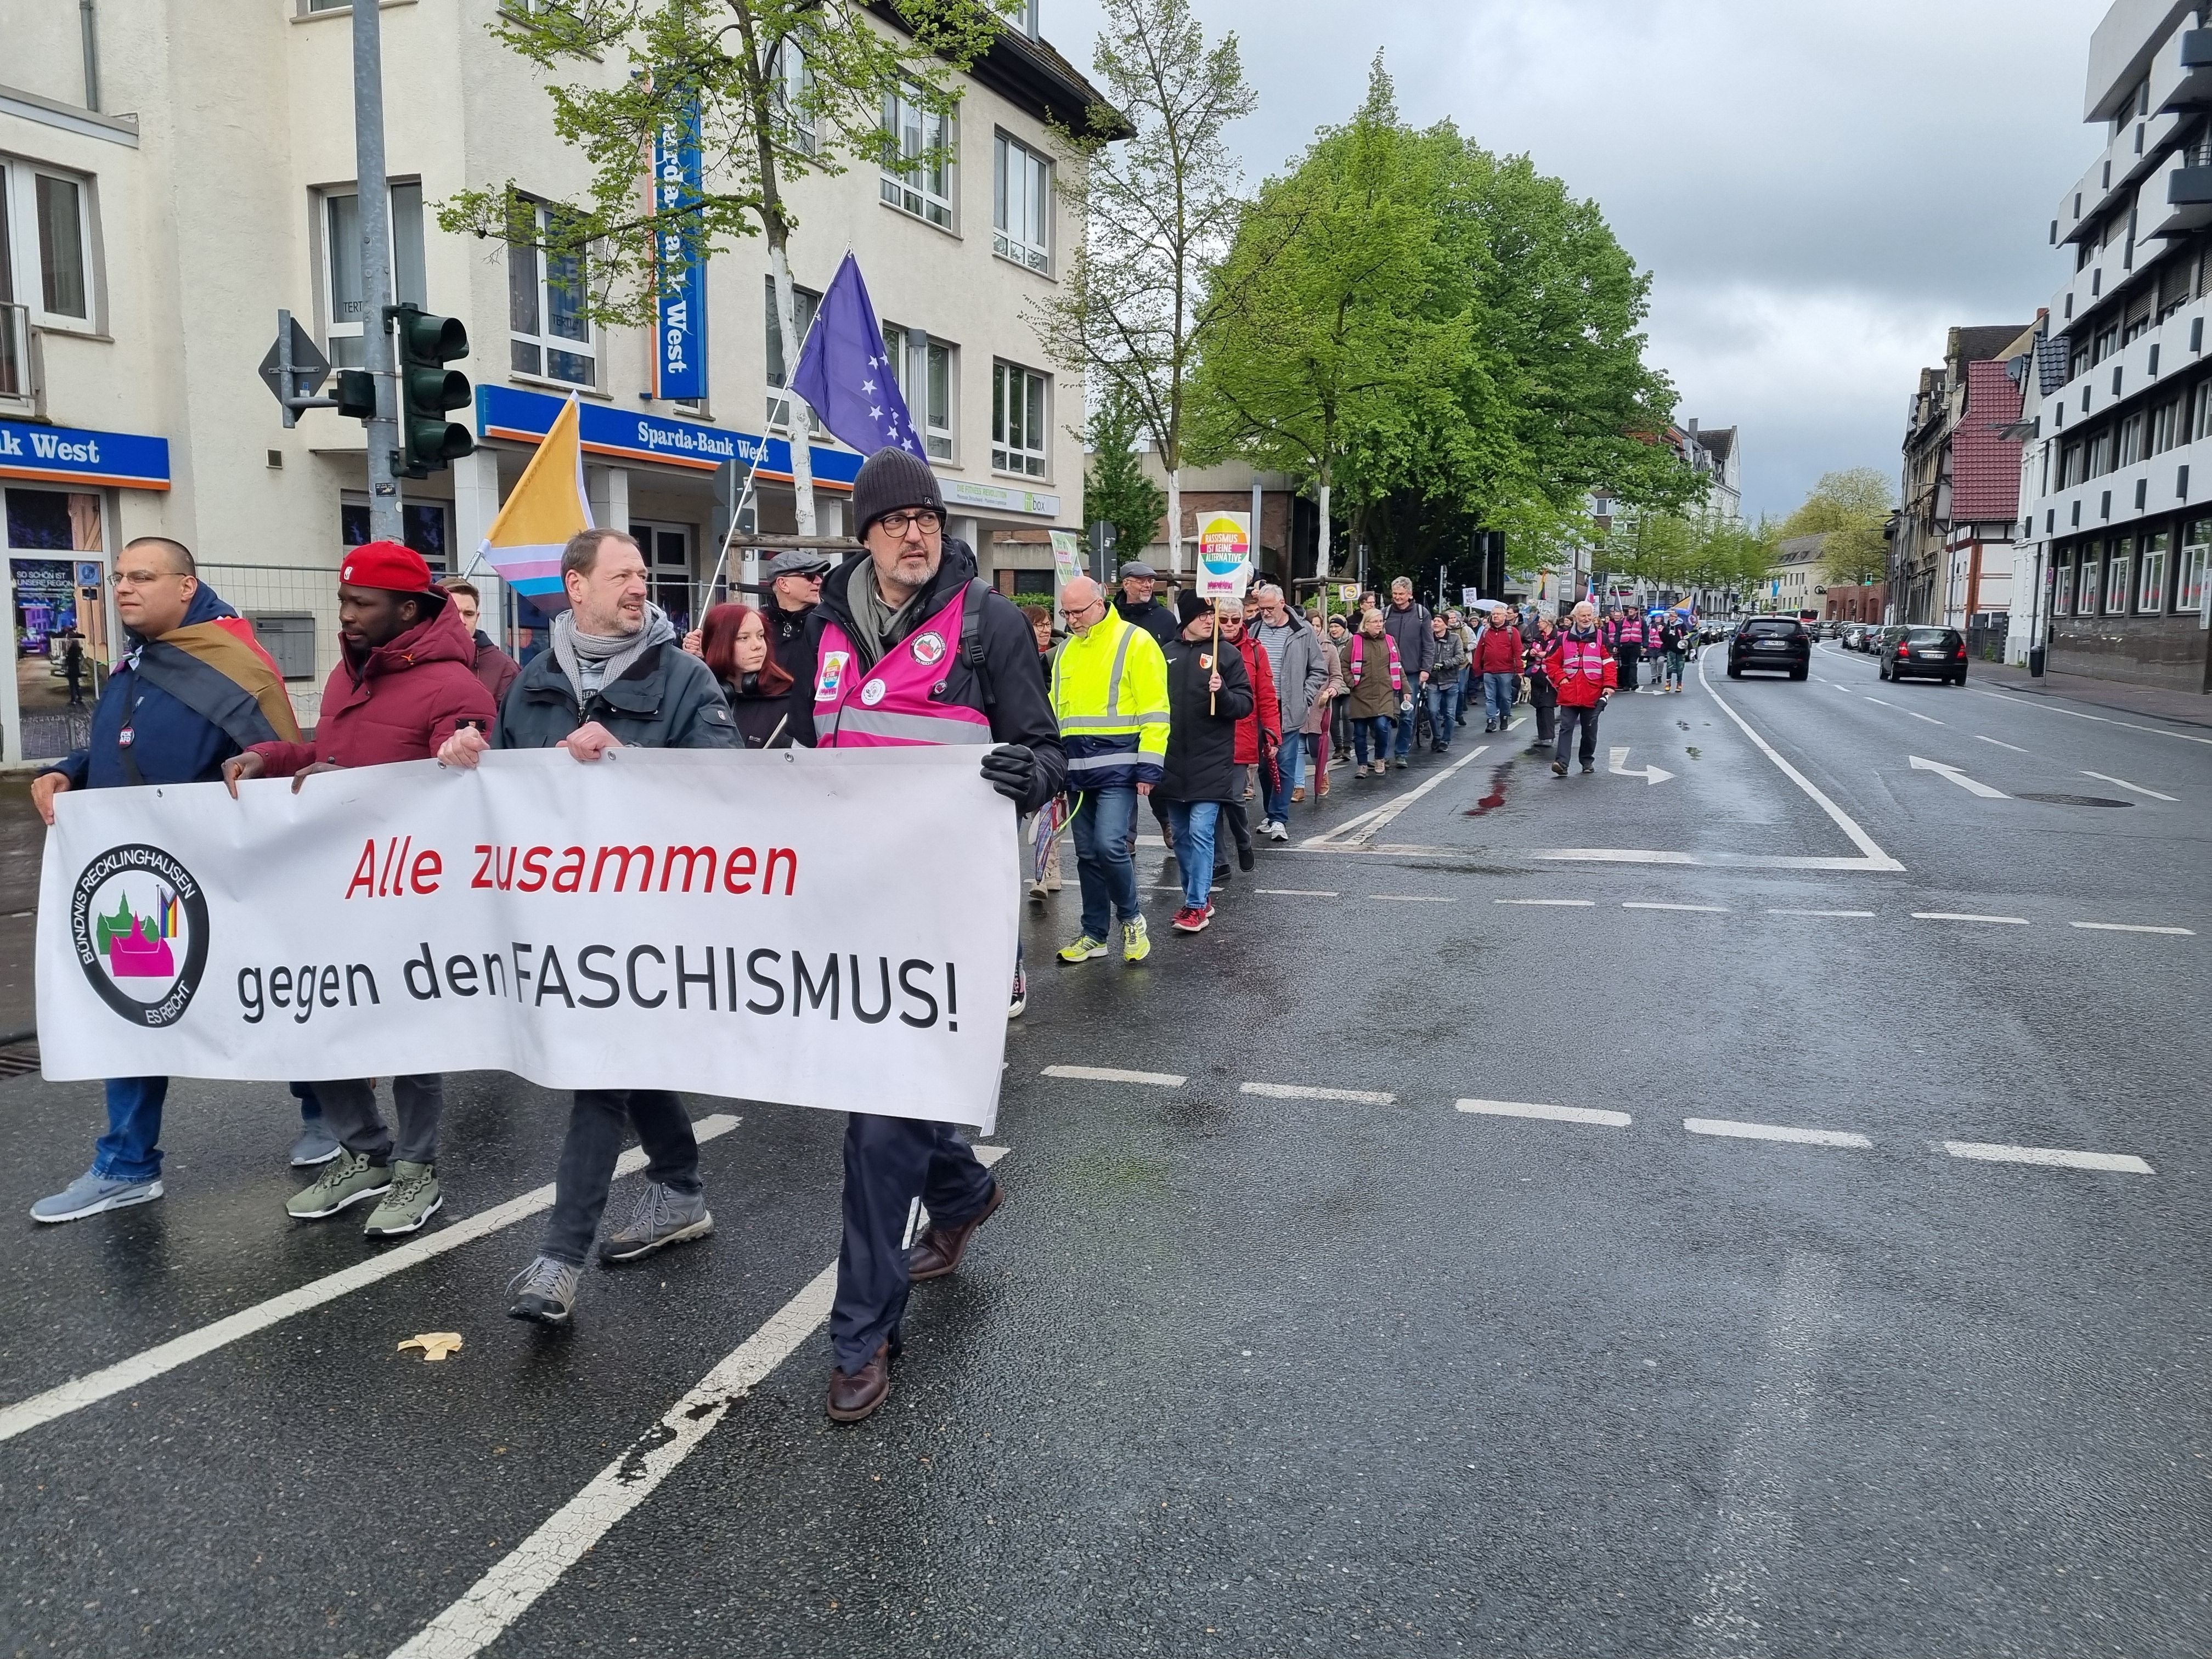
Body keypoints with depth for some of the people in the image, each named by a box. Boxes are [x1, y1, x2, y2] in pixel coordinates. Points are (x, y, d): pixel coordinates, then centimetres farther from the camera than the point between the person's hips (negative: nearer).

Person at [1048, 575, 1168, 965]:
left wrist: (1148, 767, -13)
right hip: (1077, 768, 6)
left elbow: (1155, 710, -9)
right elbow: (1055, 710, 22)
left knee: (1109, 845, -17)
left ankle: (1132, 918, 7)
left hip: (1118, 765, -6)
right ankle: (1094, 935, 20)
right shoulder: (1066, 649, 15)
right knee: (1088, 854, 10)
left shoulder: (1135, 642, -5)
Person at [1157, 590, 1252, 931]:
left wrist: (1222, 694, -22)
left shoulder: (1227, 654, -1)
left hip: (1211, 762, -5)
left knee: (1200, 832, -10)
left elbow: (1246, 704, -2)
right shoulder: (1167, 654, 10)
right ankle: (1199, 895, 23)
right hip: (1173, 761, 5)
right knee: (1180, 835, 10)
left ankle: (1197, 906, -5)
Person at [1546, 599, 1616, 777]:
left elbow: (1609, 664, 1)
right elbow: (1551, 662, 9)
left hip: (1592, 695, 0)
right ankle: (1561, 762, -14)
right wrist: (1560, 679, -6)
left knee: (1590, 730, 10)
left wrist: (1609, 685, -11)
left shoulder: (1601, 638, 5)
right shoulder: (1564, 638, 6)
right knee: (1566, 728, -8)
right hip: (1569, 694, 0)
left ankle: (1588, 761, 24)